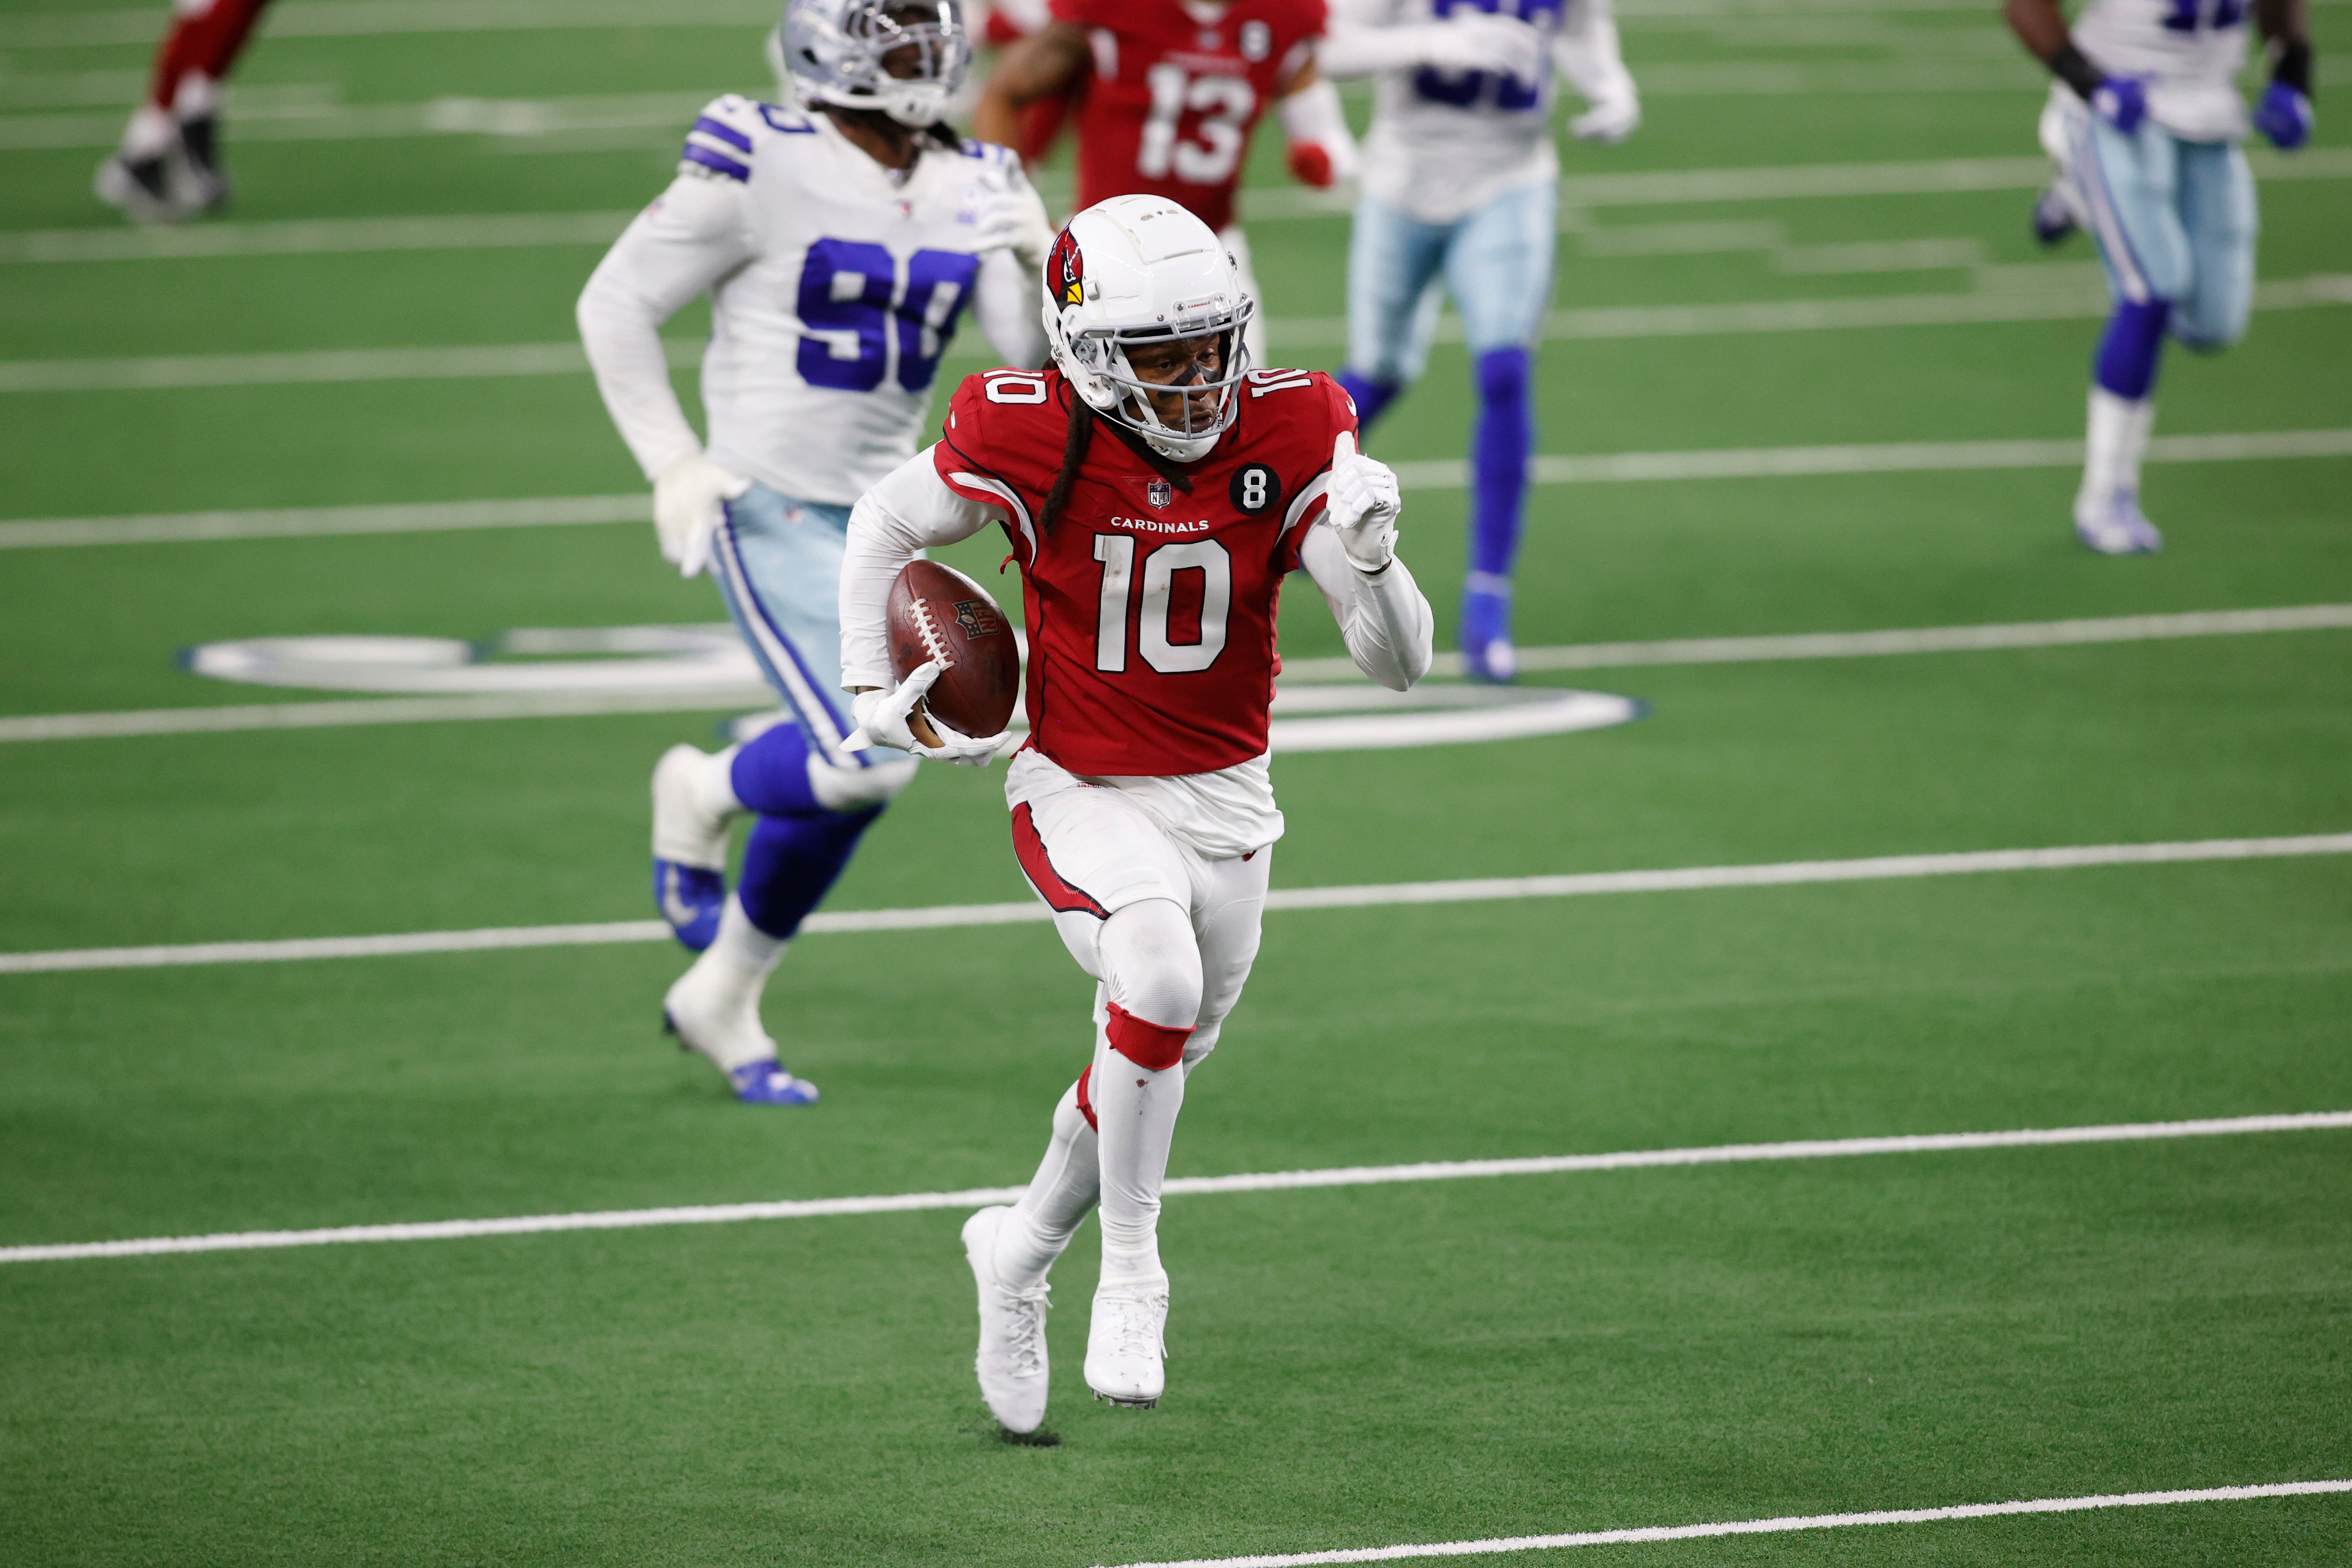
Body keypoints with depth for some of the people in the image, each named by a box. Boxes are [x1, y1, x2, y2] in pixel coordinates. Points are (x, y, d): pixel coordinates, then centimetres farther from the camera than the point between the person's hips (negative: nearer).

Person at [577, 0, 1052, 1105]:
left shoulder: (972, 192, 4)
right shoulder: (764, 170, -14)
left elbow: (1036, 357, -2)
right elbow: (615, 306, -7)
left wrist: (1042, 266, -22)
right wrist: (672, 465, -12)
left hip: (879, 514, 7)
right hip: (769, 507, -7)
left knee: (849, 781, 9)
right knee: (866, 760, -17)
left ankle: (721, 997, 29)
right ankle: (702, 798, 14)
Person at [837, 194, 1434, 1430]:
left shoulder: (1290, 436, -14)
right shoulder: (1029, 440, -19)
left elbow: (1400, 667, -14)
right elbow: (886, 527, 4)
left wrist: (1367, 557, -32)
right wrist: (871, 691, -1)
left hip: (1224, 803, 3)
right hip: (1081, 796, -3)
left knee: (1156, 1058, 16)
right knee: (1161, 976, -31)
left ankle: (1022, 1249, 45)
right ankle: (1131, 1270, -14)